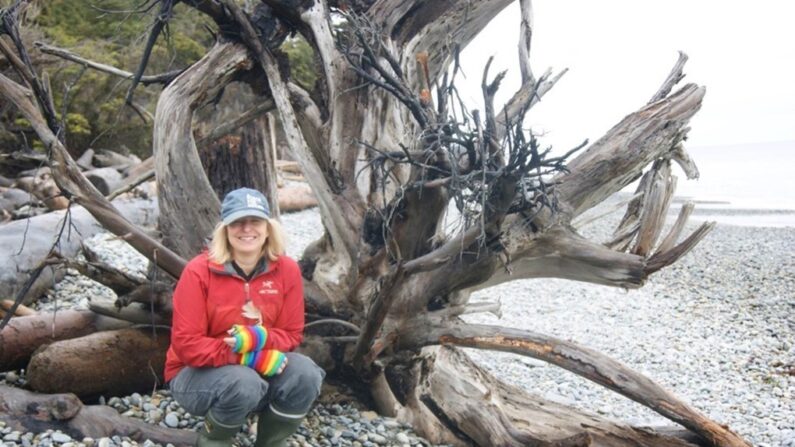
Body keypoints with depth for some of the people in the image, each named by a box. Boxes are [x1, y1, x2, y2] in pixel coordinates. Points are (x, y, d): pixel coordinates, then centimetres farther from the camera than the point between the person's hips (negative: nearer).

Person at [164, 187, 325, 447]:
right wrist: (251, 358, -28)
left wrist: (258, 339, -26)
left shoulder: (286, 270, -9)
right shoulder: (198, 271, -17)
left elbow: (292, 334, -3)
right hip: (197, 372, -3)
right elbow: (187, 344, -20)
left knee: (305, 374, -24)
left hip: (258, 366, 3)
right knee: (244, 383, -34)